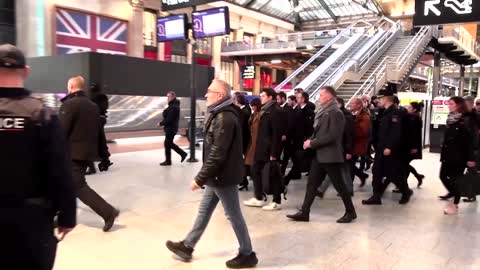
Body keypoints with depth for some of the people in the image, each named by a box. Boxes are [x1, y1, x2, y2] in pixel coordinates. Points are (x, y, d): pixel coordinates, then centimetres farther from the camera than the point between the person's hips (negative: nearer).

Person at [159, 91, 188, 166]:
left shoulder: (173, 107, -20)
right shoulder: (173, 105, 14)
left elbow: (169, 119, -24)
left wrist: (161, 123, -13)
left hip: (170, 128, -10)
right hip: (171, 128, 10)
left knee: (167, 144, 0)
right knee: (170, 143, 17)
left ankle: (168, 161, 11)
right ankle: (183, 154, 21)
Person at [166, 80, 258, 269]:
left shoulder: (225, 119, -24)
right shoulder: (220, 115, 10)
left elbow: (217, 154, -27)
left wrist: (200, 178, -21)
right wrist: (205, 176, 19)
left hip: (223, 176, -10)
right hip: (218, 175, 10)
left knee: (233, 215, 3)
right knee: (204, 211, 19)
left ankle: (247, 255, 20)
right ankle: (187, 246, 33)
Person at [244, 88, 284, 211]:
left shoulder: (275, 111, -16)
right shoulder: (265, 110, 13)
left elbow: (277, 134, -20)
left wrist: (274, 153, -21)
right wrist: (258, 147, 13)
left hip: (270, 149, -10)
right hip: (262, 148, 10)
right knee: (256, 171, 14)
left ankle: (277, 202, 14)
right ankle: (258, 198, 25)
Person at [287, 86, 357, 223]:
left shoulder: (335, 113, -14)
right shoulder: (323, 112, 14)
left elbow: (332, 136, -21)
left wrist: (312, 142, -17)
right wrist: (311, 140, 0)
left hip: (330, 155, -9)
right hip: (320, 154, 9)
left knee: (339, 184, 2)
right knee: (312, 183, 8)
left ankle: (350, 212, 18)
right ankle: (304, 212, 12)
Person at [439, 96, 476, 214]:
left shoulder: (465, 121, -14)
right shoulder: (451, 119, 9)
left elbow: (471, 140, -15)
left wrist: (471, 158, -16)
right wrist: (443, 153, 16)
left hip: (459, 156, -7)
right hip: (449, 155, 7)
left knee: (455, 179, 1)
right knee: (443, 176, 12)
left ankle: (455, 204, 13)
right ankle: (452, 193, 37)